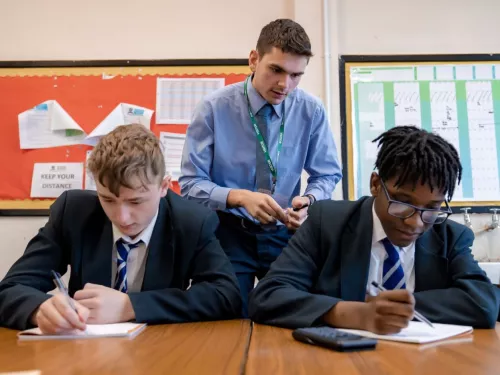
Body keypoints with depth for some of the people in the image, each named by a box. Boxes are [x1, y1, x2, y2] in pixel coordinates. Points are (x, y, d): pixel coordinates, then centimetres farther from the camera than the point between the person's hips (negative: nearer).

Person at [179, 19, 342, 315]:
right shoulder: (214, 108, -12)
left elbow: (327, 175, 2)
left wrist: (309, 200, -20)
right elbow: (191, 183, -12)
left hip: (284, 234, 2)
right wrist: (241, 197, -28)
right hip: (228, 233, -2)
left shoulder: (312, 111, -6)